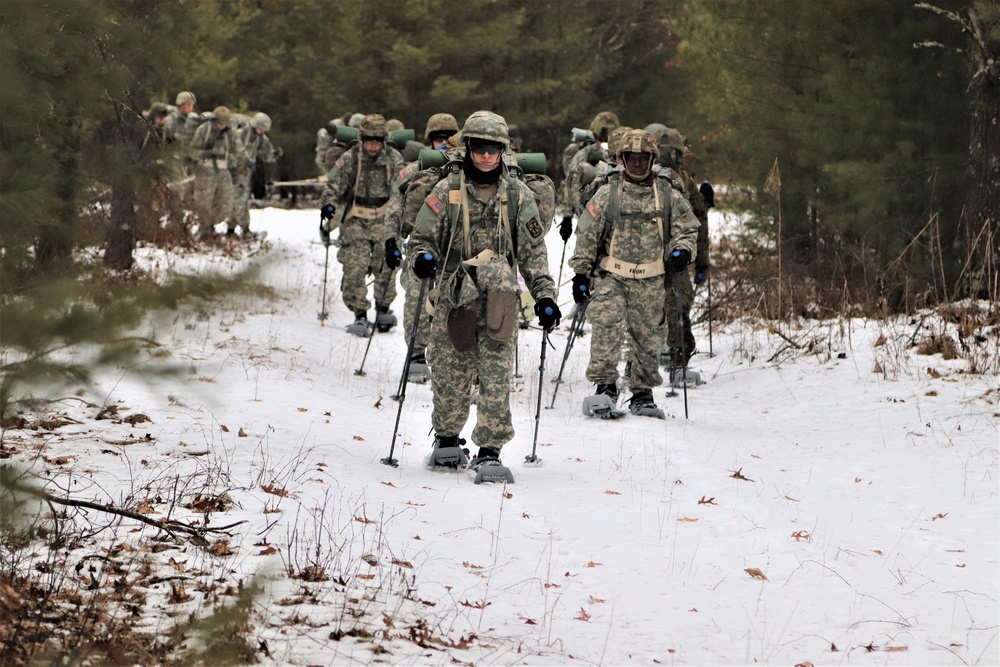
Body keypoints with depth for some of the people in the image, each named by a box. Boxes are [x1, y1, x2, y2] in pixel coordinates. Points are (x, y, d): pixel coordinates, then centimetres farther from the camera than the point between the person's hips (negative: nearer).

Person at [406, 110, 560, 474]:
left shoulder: (518, 195, 8)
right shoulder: (447, 191, 5)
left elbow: (533, 252, 11)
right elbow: (422, 237, 8)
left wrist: (544, 296, 4)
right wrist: (423, 258, -14)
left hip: (499, 300, 0)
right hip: (454, 296, 0)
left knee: (496, 376, -8)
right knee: (449, 374, 3)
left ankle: (490, 449, -4)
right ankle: (446, 437, 24)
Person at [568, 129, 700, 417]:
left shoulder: (668, 196, 6)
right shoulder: (607, 194, 3)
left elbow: (687, 229, 13)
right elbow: (586, 234, 6)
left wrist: (682, 250, -9)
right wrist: (581, 273, 4)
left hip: (650, 281, 2)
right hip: (610, 276, -2)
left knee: (646, 336, 5)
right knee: (607, 326, -20)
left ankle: (643, 394, 17)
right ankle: (605, 385, -14)